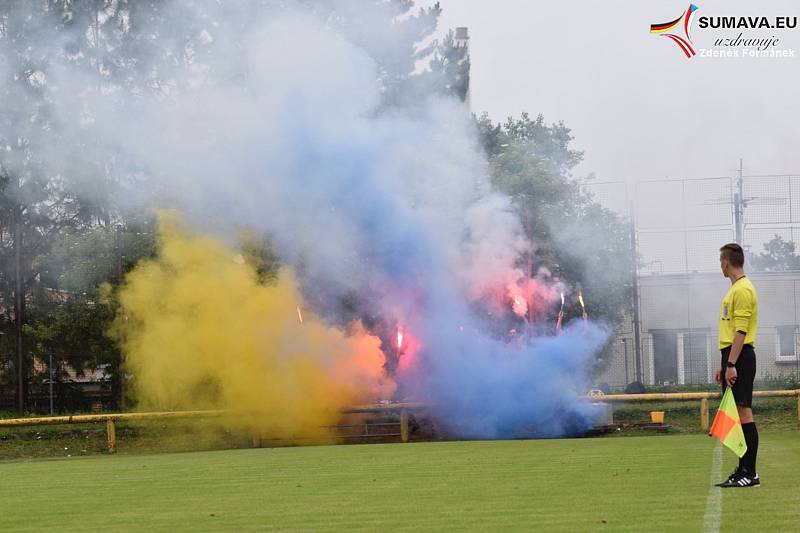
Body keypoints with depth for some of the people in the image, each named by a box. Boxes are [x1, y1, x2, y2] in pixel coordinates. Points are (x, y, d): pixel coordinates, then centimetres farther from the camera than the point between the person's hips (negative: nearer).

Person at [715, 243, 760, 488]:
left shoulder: (743, 290, -12)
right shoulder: (735, 289, 20)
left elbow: (741, 332, -19)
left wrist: (732, 364, -23)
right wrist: (723, 365, 24)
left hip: (740, 357, -10)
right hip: (732, 356, 10)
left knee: (743, 412, -11)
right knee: (737, 415, 11)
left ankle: (750, 474, -12)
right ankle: (743, 470, 15)